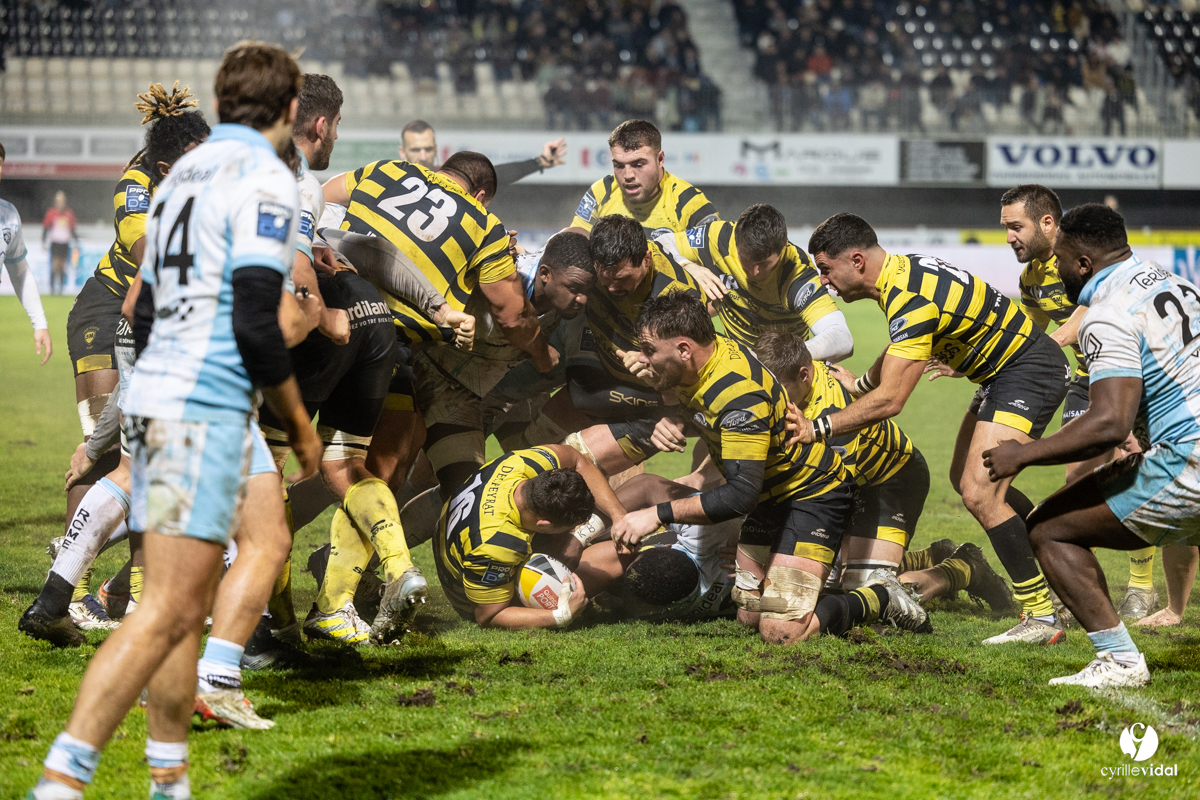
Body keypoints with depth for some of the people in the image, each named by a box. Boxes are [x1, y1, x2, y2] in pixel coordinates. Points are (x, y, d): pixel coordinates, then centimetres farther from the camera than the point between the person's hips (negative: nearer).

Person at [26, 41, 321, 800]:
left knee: (188, 606, 15)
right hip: (207, 411, -9)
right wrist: (300, 422, -4)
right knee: (169, 612, -11)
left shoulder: (182, 174, 18)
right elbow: (255, 323, -16)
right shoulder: (267, 181, -8)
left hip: (154, 396, 9)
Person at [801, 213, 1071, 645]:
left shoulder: (913, 300, -28)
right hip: (1000, 371, 11)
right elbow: (902, 348, 24)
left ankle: (1042, 617, -12)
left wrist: (817, 428, -26)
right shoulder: (901, 269, 3)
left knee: (979, 494, -18)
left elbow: (889, 400, -31)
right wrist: (858, 384, 24)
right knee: (965, 479, 20)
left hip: (1029, 373, -11)